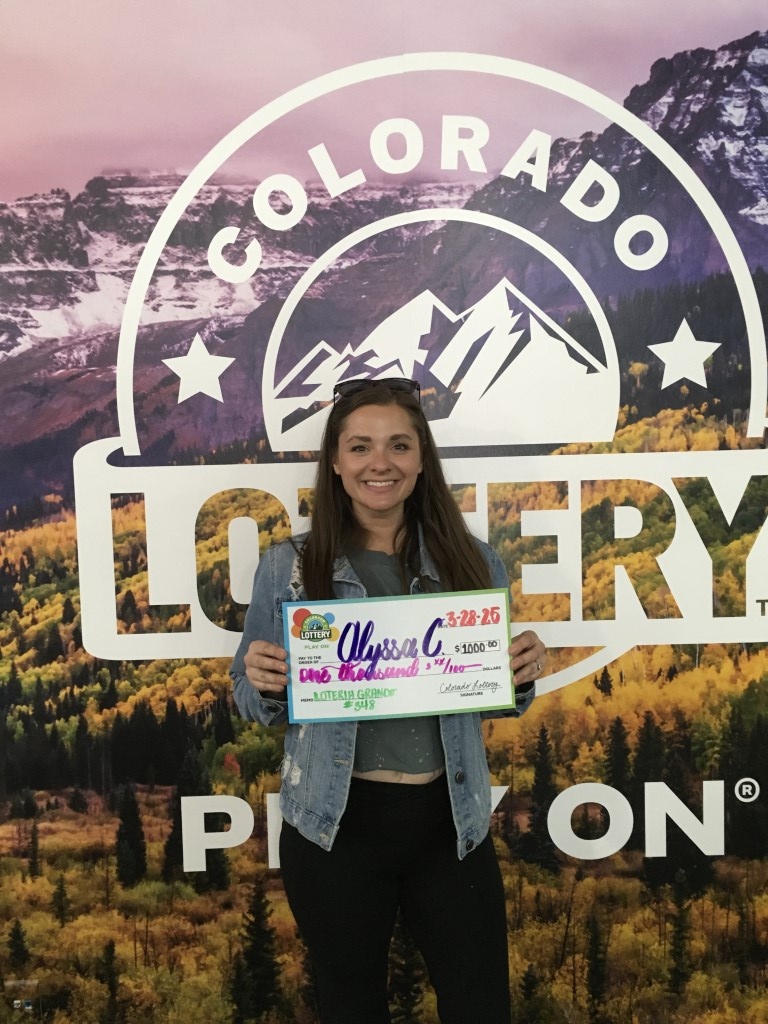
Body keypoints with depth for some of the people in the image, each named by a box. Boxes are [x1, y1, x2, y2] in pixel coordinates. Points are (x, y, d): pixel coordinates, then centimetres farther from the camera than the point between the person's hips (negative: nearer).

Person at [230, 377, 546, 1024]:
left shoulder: (475, 563, 0)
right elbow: (256, 707, 4)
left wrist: (524, 675, -11)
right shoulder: (287, 567, -3)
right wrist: (261, 681, -18)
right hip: (334, 823, 0)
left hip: (451, 819, 1)